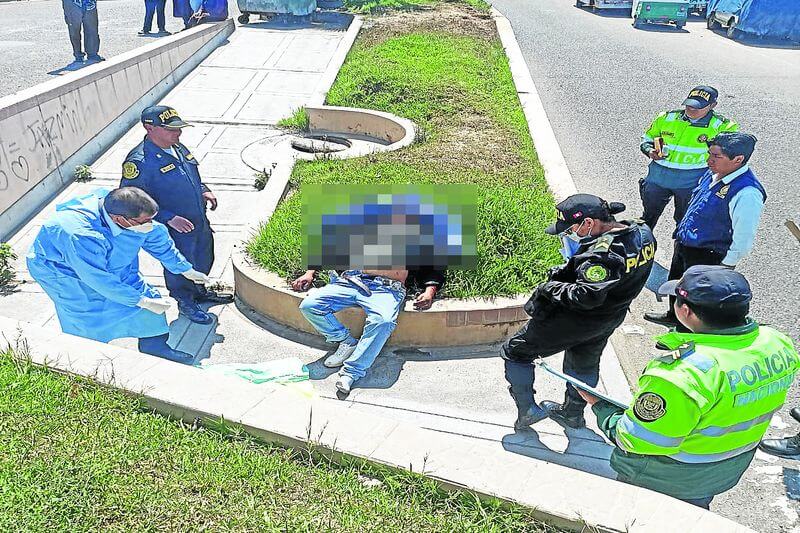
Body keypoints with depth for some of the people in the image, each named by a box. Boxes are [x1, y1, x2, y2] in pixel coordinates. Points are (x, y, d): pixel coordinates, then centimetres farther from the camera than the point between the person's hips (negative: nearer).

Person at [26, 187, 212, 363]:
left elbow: (158, 239, -6)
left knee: (148, 296, 2)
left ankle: (154, 346, 21)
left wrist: (186, 270, 5)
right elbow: (100, 281, -33)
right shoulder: (81, 237, -44)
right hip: (61, 270, -6)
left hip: (109, 264, 6)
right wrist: (143, 302, -25)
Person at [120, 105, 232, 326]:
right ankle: (186, 303, 38)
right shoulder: (139, 162, -26)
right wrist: (169, 218, -29)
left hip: (199, 220, 8)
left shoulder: (177, 148, -1)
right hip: (173, 229, -8)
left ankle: (199, 291, 51)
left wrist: (204, 190, -1)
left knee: (203, 258, 25)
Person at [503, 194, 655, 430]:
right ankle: (573, 414, 50)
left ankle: (527, 410, 14)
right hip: (610, 319, 9)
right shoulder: (643, 232, -5)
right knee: (585, 364, 31)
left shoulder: (603, 254, -34)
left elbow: (585, 297, -37)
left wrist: (551, 287, -21)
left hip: (577, 320, -9)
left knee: (515, 350, 7)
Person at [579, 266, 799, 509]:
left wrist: (600, 406, -14)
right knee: (695, 507, 35)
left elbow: (635, 441, -30)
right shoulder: (779, 344, -17)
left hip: (670, 477, -6)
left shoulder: (682, 375, -41)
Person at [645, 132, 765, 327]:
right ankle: (674, 316, 55)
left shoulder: (747, 193, -30)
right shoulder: (714, 173, -5)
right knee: (675, 282, 28)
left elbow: (743, 240, -25)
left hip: (708, 258, -8)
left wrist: (724, 267, -17)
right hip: (684, 244, 8)